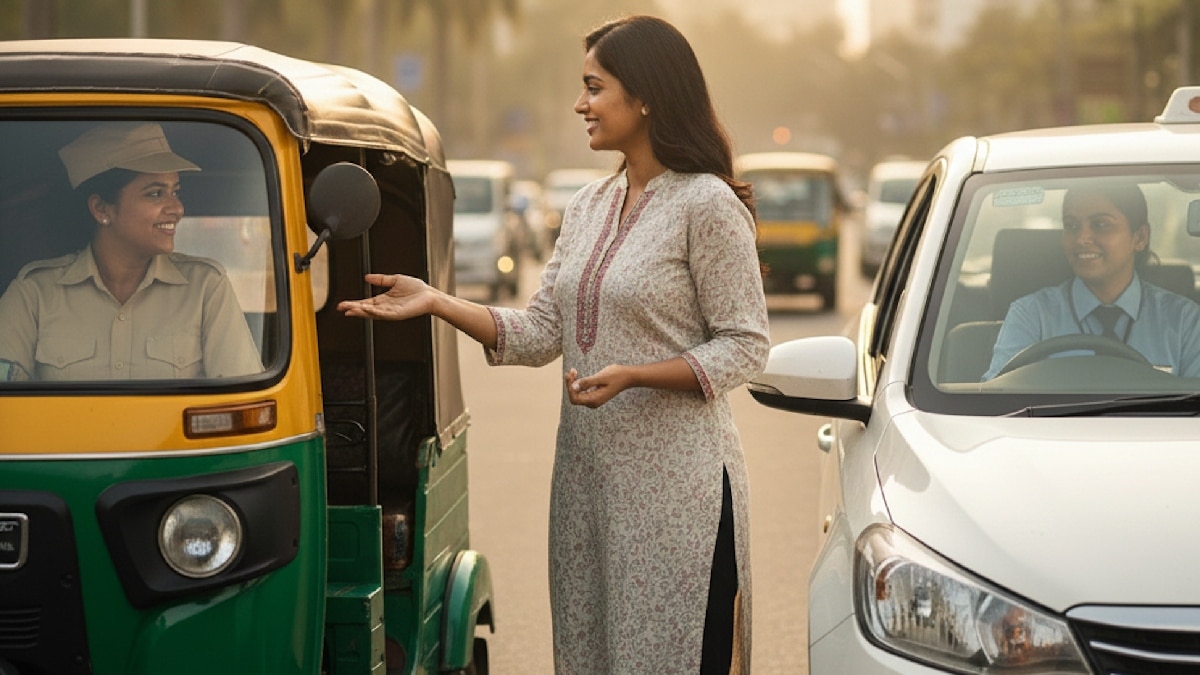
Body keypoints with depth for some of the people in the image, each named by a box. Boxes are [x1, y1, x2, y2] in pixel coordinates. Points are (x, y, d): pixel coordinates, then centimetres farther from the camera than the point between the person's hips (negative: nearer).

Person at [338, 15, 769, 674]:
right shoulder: (588, 205, 13)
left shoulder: (706, 204, -10)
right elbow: (541, 333, 9)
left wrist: (633, 376, -21)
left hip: (676, 486, -7)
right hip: (588, 473, 7)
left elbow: (744, 347, -10)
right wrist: (435, 301, -1)